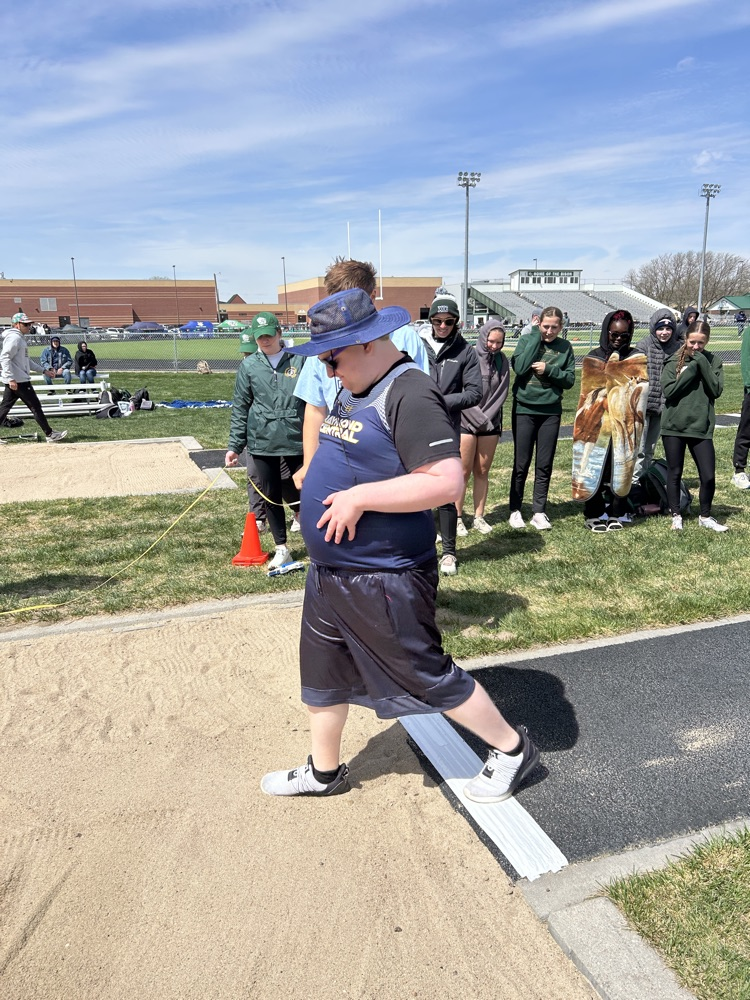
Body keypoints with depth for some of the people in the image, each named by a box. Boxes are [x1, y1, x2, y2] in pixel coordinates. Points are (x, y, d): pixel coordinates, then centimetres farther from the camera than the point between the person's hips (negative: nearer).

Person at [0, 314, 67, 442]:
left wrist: (43, 370, 23)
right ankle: (50, 435, 2)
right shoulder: (14, 338, -13)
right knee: (35, 406, -4)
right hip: (18, 381, -10)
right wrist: (11, 378, -26)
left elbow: (26, 360, 25)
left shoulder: (20, 338, 18)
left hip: (13, 380, 10)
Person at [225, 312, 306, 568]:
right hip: (262, 443, 2)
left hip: (297, 440, -2)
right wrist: (234, 445, 4)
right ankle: (281, 549, 24)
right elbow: (240, 408, 7)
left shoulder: (299, 359, -1)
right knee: (271, 496, 10)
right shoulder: (249, 366, 4)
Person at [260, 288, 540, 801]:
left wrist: (360, 497, -27)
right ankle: (324, 771, 43)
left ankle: (513, 749, 28)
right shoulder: (354, 389, 10)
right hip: (328, 571, 10)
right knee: (322, 677, 21)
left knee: (426, 677, 5)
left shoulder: (411, 394, -20)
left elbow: (447, 483, -29)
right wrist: (315, 474, 8)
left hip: (384, 580, -10)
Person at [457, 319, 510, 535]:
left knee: (482, 472, 8)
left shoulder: (502, 361, 6)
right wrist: (479, 418, -11)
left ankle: (479, 517, 15)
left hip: (491, 423, 4)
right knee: (464, 472, -2)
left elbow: (502, 393, 5)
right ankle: (458, 518, 6)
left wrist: (487, 417, -6)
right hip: (466, 421, -4)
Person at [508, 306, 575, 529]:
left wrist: (548, 369, -15)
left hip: (551, 411, 2)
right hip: (524, 409, -2)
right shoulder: (526, 340, -2)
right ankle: (515, 509, 15)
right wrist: (536, 336, -14)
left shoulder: (565, 347, 4)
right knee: (521, 463, 3)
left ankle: (539, 511, 14)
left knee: (545, 465, 5)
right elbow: (520, 368, -19)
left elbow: (570, 380, 0)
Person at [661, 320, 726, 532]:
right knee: (674, 473, 9)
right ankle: (676, 516, 24)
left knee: (708, 476, 0)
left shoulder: (713, 361, 3)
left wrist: (702, 364, -13)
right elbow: (668, 391, -11)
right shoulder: (674, 362, -1)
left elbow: (717, 390, -8)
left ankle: (705, 517, 20)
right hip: (674, 426, -1)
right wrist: (691, 369, -15)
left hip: (701, 427, 1)